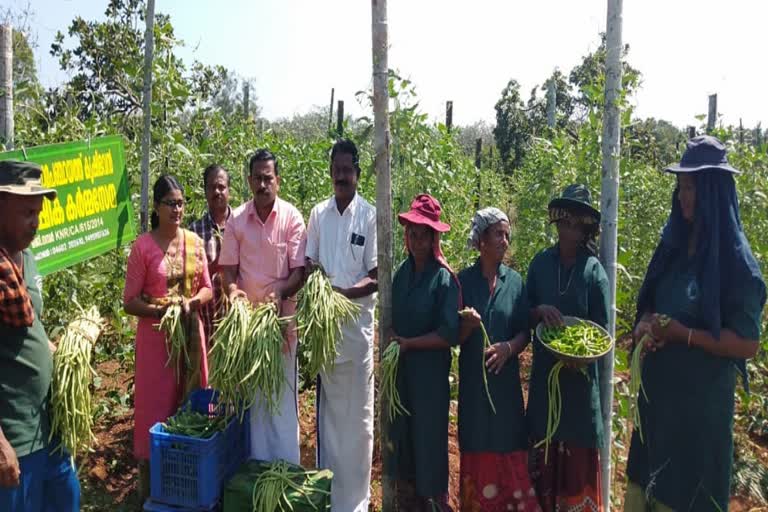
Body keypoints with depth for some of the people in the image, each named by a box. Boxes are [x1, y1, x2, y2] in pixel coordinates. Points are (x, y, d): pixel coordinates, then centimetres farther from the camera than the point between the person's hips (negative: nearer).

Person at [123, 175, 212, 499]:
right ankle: (149, 481, 18)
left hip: (190, 332, 4)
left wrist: (192, 302, -13)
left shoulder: (194, 241, 2)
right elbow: (129, 302, -9)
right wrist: (161, 310, -23)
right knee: (156, 403, 3)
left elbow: (207, 288, 6)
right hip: (156, 335, -4)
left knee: (191, 401, 13)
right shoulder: (143, 246, -9)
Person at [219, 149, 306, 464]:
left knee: (283, 394, 4)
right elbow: (228, 266, 4)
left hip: (282, 317, -2)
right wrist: (232, 289, -16)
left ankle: (286, 466, 17)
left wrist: (281, 292, -24)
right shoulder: (236, 219, 2)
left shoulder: (291, 217, -5)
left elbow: (299, 269, -6)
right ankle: (254, 462, 24)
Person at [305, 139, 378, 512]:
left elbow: (376, 278, -7)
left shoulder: (370, 215, -5)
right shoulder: (319, 213, 7)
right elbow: (309, 264, 10)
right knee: (327, 411, 14)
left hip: (357, 324, -3)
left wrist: (346, 292, -23)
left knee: (357, 415, 4)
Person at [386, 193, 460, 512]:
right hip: (400, 368, 6)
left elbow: (450, 333, -17)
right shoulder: (402, 272, 5)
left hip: (430, 371, -5)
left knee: (429, 438, 5)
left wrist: (409, 343, -16)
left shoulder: (445, 278, -12)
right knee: (401, 435, 14)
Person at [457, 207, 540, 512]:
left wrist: (508, 348, -16)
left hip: (506, 379, 1)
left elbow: (525, 333, 3)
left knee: (509, 452, 4)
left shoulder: (515, 281, 2)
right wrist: (468, 324, -20)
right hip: (473, 379, 0)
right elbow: (455, 336, 0)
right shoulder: (464, 280, -1)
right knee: (477, 454, 6)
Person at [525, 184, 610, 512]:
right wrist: (540, 311, -15)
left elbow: (601, 330, -2)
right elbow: (525, 316, 6)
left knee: (578, 458, 6)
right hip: (544, 374, 2)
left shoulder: (594, 270, -5)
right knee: (543, 458, 9)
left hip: (579, 377, -2)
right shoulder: (541, 263, 2)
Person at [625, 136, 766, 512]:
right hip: (656, 394, 7)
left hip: (701, 401, -6)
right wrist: (644, 327, -7)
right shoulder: (673, 245, 5)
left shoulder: (735, 261, -15)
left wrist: (682, 333, -22)